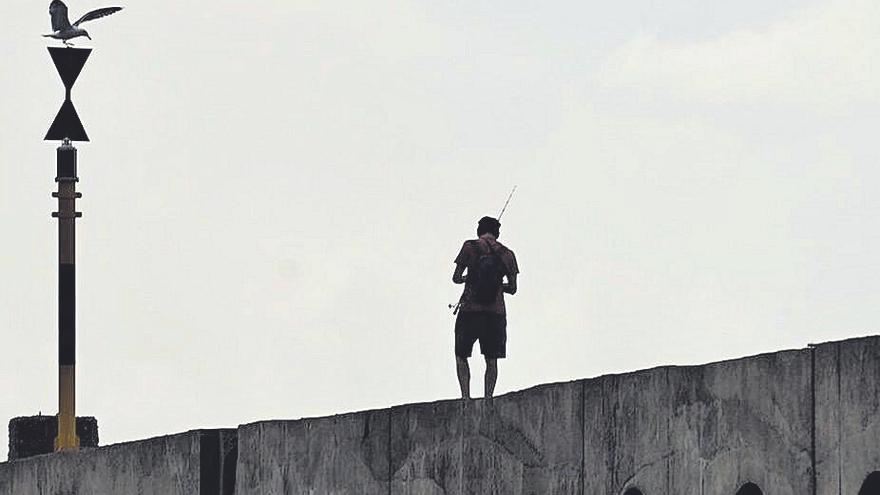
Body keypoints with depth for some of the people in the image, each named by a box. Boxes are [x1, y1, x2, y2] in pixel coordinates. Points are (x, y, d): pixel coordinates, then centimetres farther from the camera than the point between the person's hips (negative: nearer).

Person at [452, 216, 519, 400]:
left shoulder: (470, 247, -2)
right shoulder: (507, 254, 5)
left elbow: (456, 278, -1)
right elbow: (512, 288, 9)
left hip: (470, 310, -2)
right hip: (496, 313, 2)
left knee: (461, 356, 10)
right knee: (491, 359, 9)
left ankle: (465, 395, -2)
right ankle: (488, 397, 1)